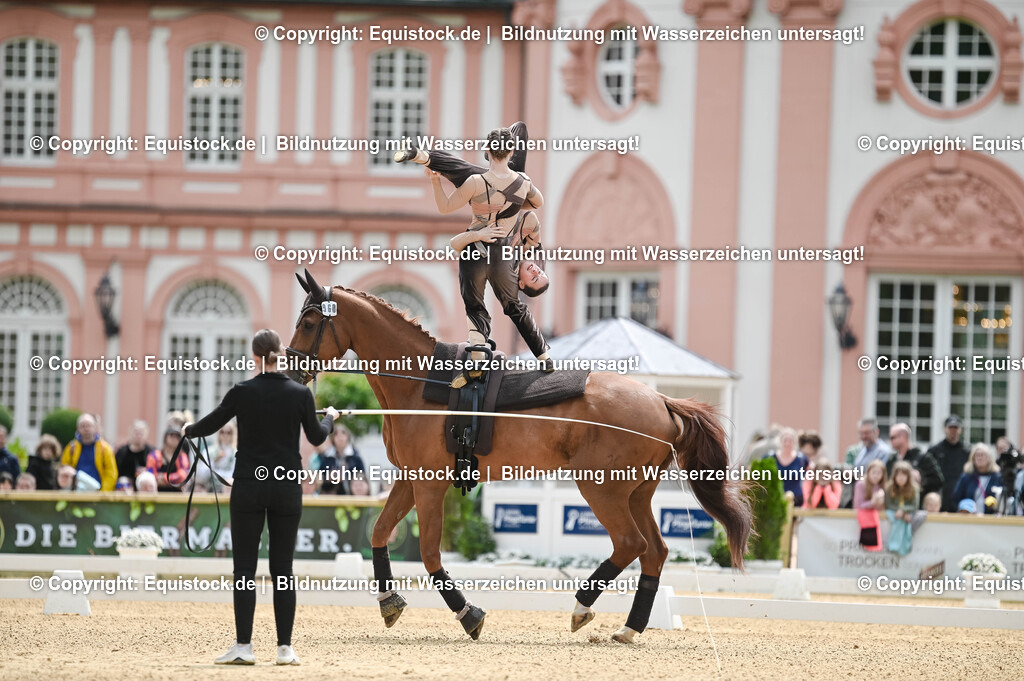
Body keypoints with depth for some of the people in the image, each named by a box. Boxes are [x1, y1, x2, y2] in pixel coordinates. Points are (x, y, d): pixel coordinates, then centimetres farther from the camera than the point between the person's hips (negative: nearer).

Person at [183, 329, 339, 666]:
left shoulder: (243, 392, -8)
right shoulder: (300, 394, -3)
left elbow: (209, 425, 4)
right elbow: (316, 437, 11)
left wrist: (189, 430, 26)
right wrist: (330, 418, 33)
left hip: (249, 487, -2)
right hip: (287, 489, 2)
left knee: (244, 568, 2)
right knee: (282, 568, 6)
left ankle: (243, 645, -2)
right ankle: (285, 648, 3)